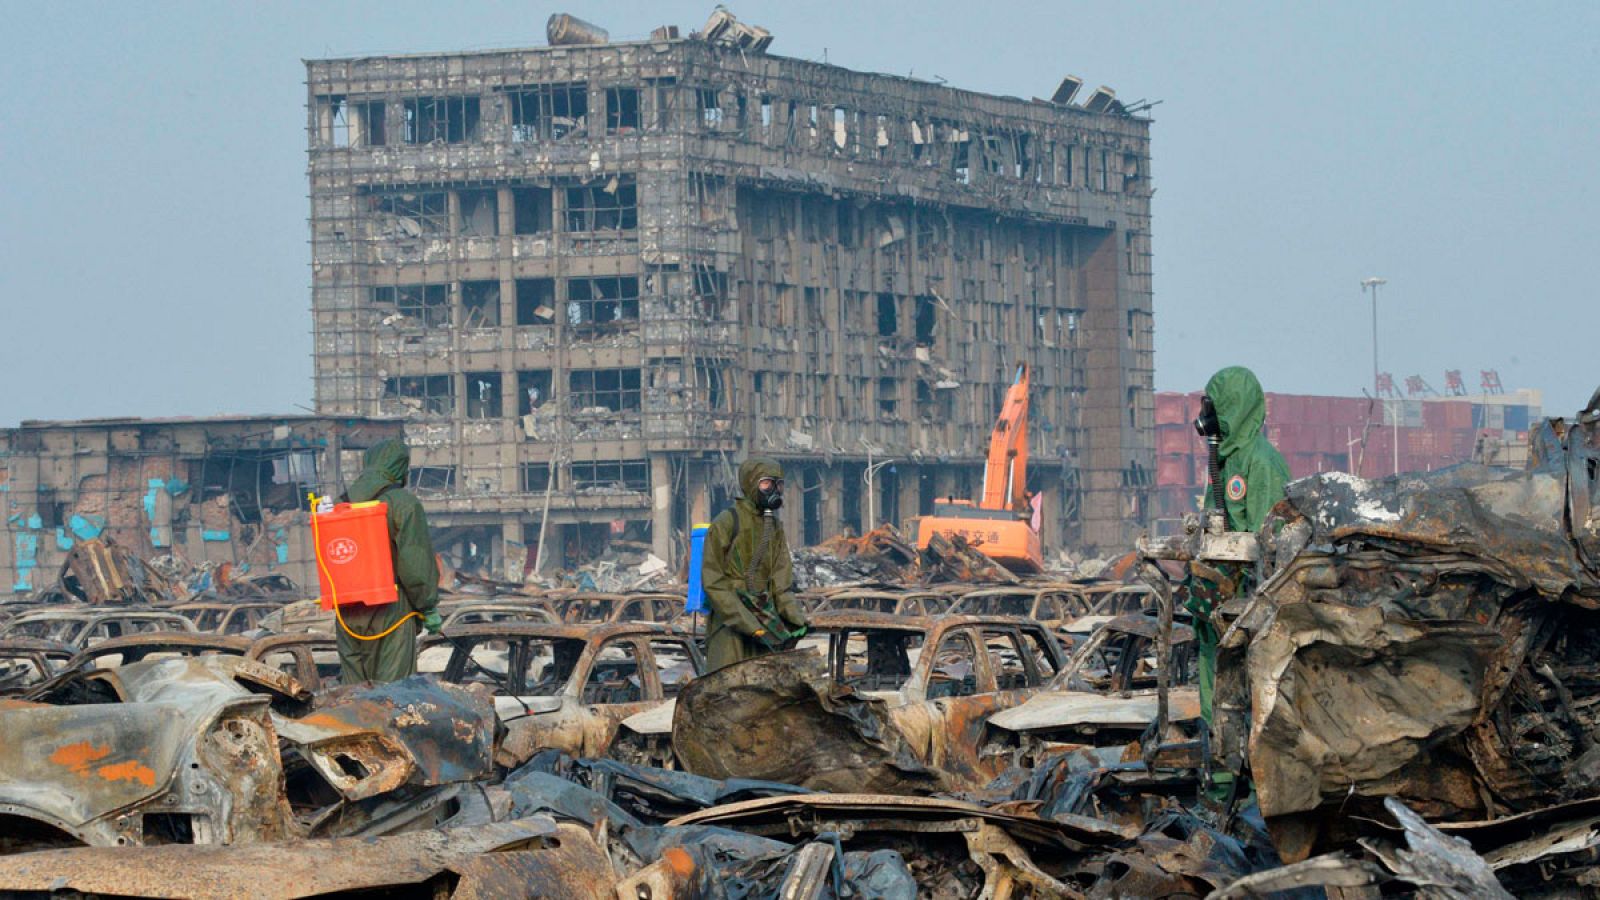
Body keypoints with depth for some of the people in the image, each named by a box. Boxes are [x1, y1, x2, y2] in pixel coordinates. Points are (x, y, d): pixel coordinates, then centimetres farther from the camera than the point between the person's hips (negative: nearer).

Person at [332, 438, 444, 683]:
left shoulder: (342, 504, 9)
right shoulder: (404, 503, -8)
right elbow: (416, 562, -12)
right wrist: (430, 609, -2)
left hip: (348, 614, 5)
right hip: (389, 612, -5)